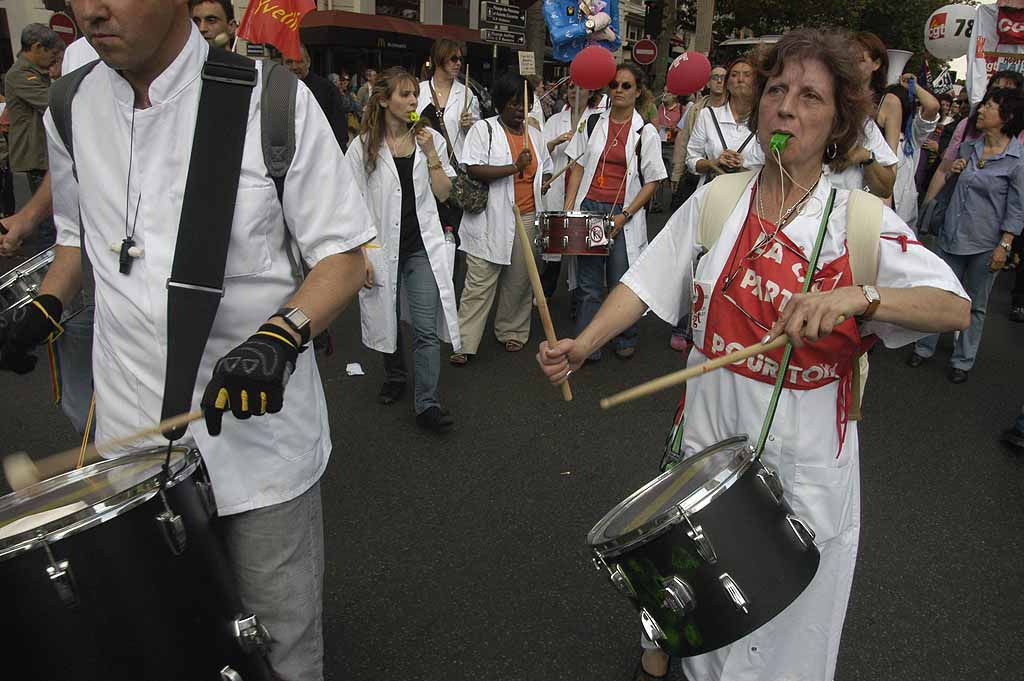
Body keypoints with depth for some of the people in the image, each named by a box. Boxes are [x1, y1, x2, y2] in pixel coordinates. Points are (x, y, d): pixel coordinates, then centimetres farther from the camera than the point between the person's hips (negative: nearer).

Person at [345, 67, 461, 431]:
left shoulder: (431, 139, 5)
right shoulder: (364, 146, -3)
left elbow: (443, 193, 3)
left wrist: (430, 153, -8)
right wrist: (360, 255, -8)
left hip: (422, 247, 1)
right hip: (382, 248, 0)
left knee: (426, 329, -7)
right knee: (387, 320, 15)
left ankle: (427, 404, -2)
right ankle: (394, 377, 39)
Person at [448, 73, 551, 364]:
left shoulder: (534, 135, 16)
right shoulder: (483, 129, -2)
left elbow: (546, 170, 28)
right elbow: (473, 170, -14)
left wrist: (543, 183, 5)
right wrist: (514, 168, -20)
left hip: (527, 219, 5)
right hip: (491, 221, -5)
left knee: (519, 280, 11)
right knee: (479, 283, -4)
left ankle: (511, 332, 28)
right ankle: (465, 343, 2)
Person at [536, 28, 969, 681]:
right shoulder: (716, 200, -2)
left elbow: (956, 307, -18)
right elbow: (648, 282, -3)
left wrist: (857, 297, -36)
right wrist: (584, 344, -16)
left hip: (802, 461, -2)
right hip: (707, 436, 3)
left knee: (780, 615, 15)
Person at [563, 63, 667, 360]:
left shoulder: (646, 132, 1)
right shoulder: (592, 123, 9)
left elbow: (652, 182, 0)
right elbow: (578, 167, 10)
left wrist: (625, 215, -10)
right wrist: (569, 207, -1)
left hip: (624, 215, -2)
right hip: (589, 209, 2)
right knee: (589, 283, 4)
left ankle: (626, 341, 23)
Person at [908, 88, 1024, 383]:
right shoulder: (969, 147, 5)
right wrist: (953, 170, 1)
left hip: (985, 244, -4)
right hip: (952, 235, 4)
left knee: (975, 305, 10)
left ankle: (962, 361, 23)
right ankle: (925, 348, 25)